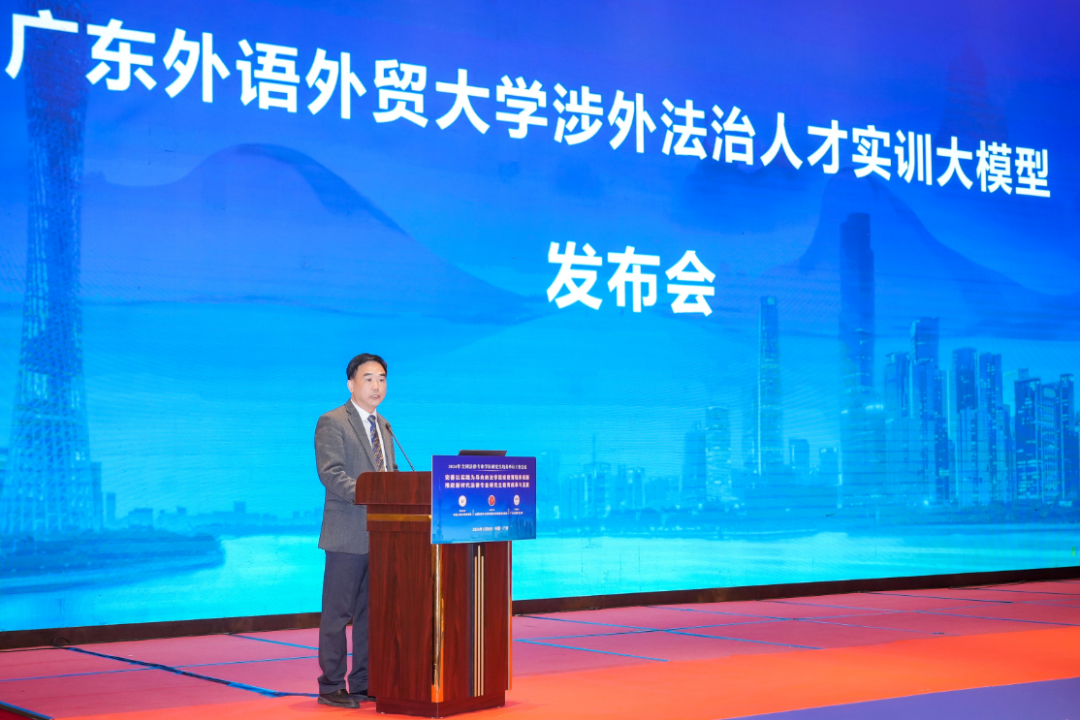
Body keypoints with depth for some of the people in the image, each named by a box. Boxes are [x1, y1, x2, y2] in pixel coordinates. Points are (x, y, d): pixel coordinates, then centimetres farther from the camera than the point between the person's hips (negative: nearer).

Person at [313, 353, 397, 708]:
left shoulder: (383, 426, 20)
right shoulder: (332, 423, -5)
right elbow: (330, 473, -16)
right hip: (348, 534, -7)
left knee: (373, 611, 10)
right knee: (338, 612, -2)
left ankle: (365, 683, 17)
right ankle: (331, 687, 4)